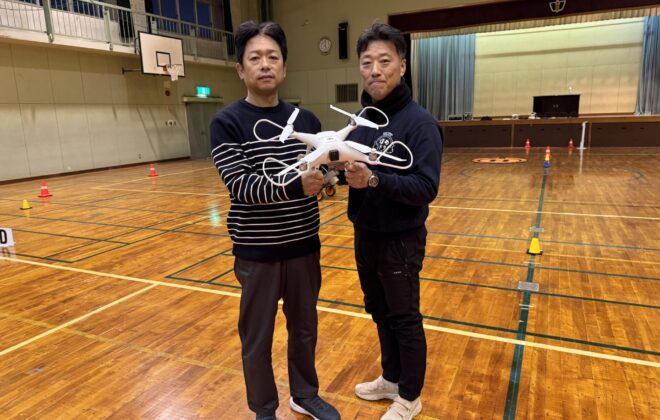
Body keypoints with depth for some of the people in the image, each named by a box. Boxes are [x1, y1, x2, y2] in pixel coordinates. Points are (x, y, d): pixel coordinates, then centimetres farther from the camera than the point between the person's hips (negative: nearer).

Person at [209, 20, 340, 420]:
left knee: (305, 328, 20)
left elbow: (321, 175, 8)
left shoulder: (306, 120, 4)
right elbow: (240, 185, -20)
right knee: (257, 339, 12)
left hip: (304, 246, 4)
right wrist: (295, 185, -35)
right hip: (258, 252, -4)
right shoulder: (227, 123, -9)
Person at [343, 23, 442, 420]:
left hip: (400, 241, -7)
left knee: (405, 320, 9)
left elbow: (426, 188, -23)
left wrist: (373, 180, -34)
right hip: (365, 236, 7)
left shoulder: (420, 122, -16)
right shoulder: (361, 120, 6)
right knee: (381, 313, 21)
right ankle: (391, 379, 42)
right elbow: (356, 172, 10)